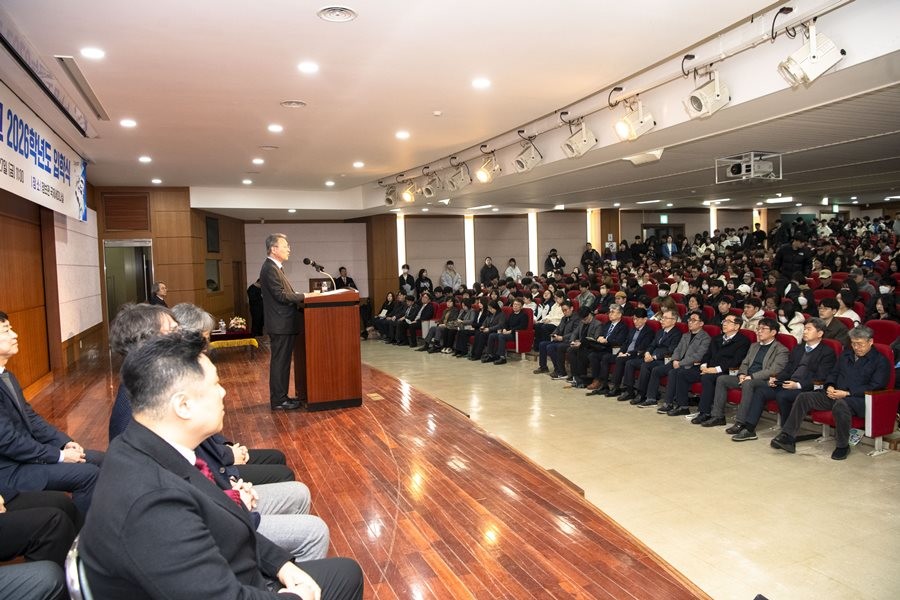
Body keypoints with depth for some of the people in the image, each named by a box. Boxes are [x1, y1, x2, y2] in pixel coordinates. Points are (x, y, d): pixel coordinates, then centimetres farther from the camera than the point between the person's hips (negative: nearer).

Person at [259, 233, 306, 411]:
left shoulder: (275, 267, 16)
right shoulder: (270, 268, -16)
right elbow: (281, 295, -21)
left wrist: (299, 298, 8)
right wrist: (304, 296, -15)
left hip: (283, 324, 10)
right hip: (280, 324, -10)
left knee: (282, 361, 15)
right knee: (279, 362, -3)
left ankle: (281, 396, 23)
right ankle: (278, 401, 4)